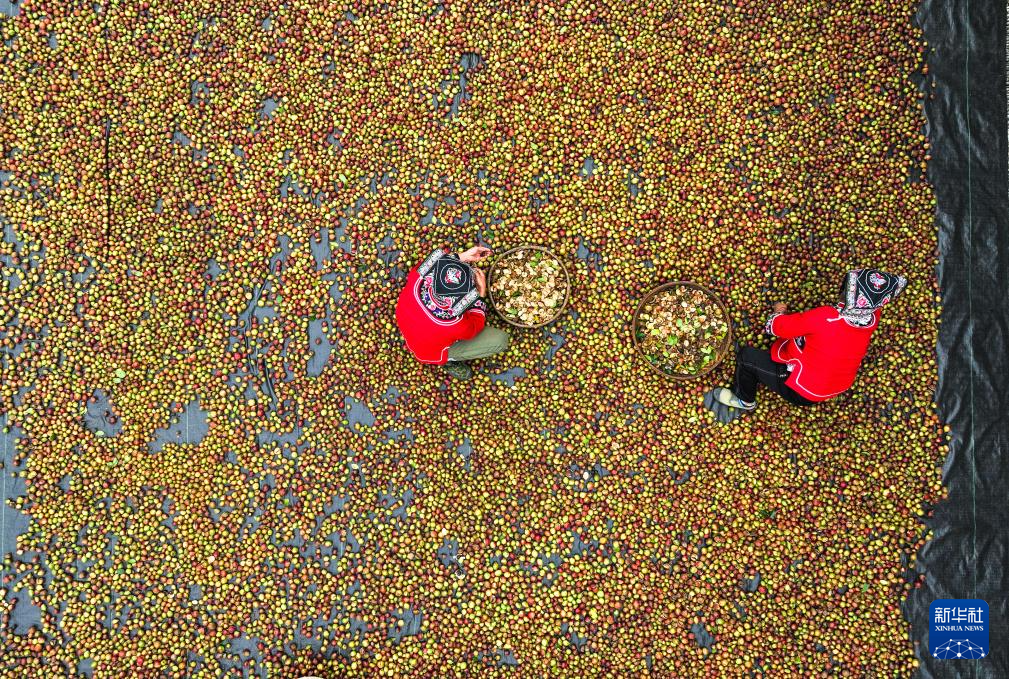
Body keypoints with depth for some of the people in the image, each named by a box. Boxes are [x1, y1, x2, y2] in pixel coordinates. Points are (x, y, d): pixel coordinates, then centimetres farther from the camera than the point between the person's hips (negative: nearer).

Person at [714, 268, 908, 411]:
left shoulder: (825, 318, -36)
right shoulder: (872, 318, -21)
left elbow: (775, 326, -20)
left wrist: (779, 311, -3)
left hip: (802, 392, -7)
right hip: (839, 386, 7)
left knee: (746, 355, 6)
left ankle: (744, 400, 33)